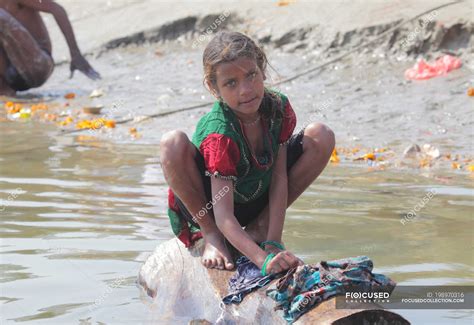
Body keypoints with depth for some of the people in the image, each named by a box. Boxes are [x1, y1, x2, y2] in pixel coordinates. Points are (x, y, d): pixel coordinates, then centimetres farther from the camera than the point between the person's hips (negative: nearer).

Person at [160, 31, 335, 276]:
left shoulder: (278, 107, -17)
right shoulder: (219, 134, -34)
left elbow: (279, 178, -14)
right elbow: (223, 216, -37)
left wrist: (274, 242, -24)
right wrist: (263, 259, -50)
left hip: (254, 201, 5)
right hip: (206, 207, -5)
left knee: (321, 137, -13)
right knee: (172, 143, -36)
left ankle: (260, 226, -1)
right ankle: (210, 235, -10)